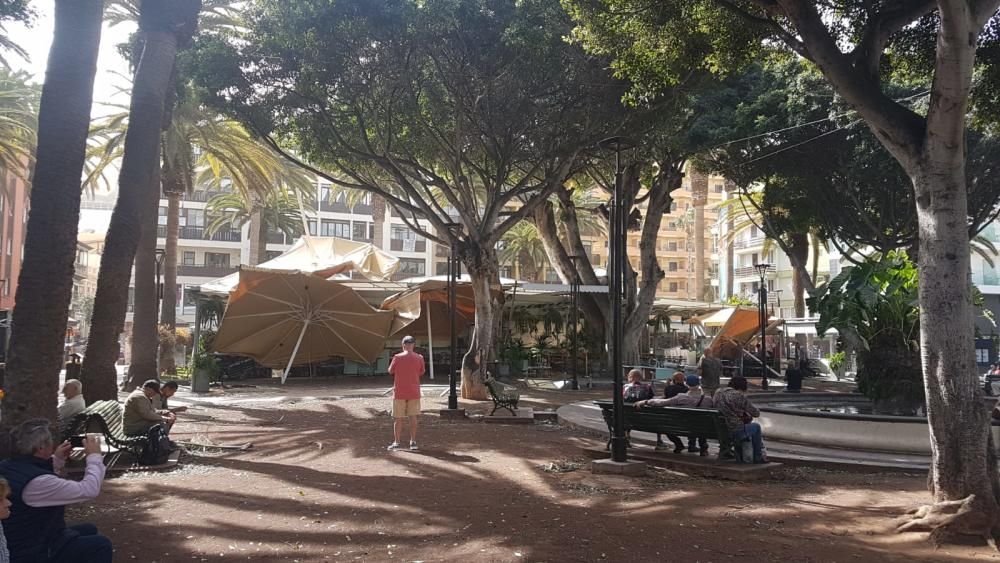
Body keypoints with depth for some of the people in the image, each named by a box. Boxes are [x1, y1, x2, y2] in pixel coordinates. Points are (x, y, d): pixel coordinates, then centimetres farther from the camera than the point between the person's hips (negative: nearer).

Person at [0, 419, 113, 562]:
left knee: (89, 530, 22)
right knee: (101, 544, -7)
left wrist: (57, 460, 8)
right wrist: (94, 456, -15)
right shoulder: (37, 482, -33)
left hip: (23, 543, 10)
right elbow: (89, 490, -29)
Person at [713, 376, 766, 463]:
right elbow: (756, 413, -8)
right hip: (735, 432, -7)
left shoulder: (717, 393, 5)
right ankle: (757, 458, 32)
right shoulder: (739, 396, -16)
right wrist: (747, 413, 13)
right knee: (756, 427, 22)